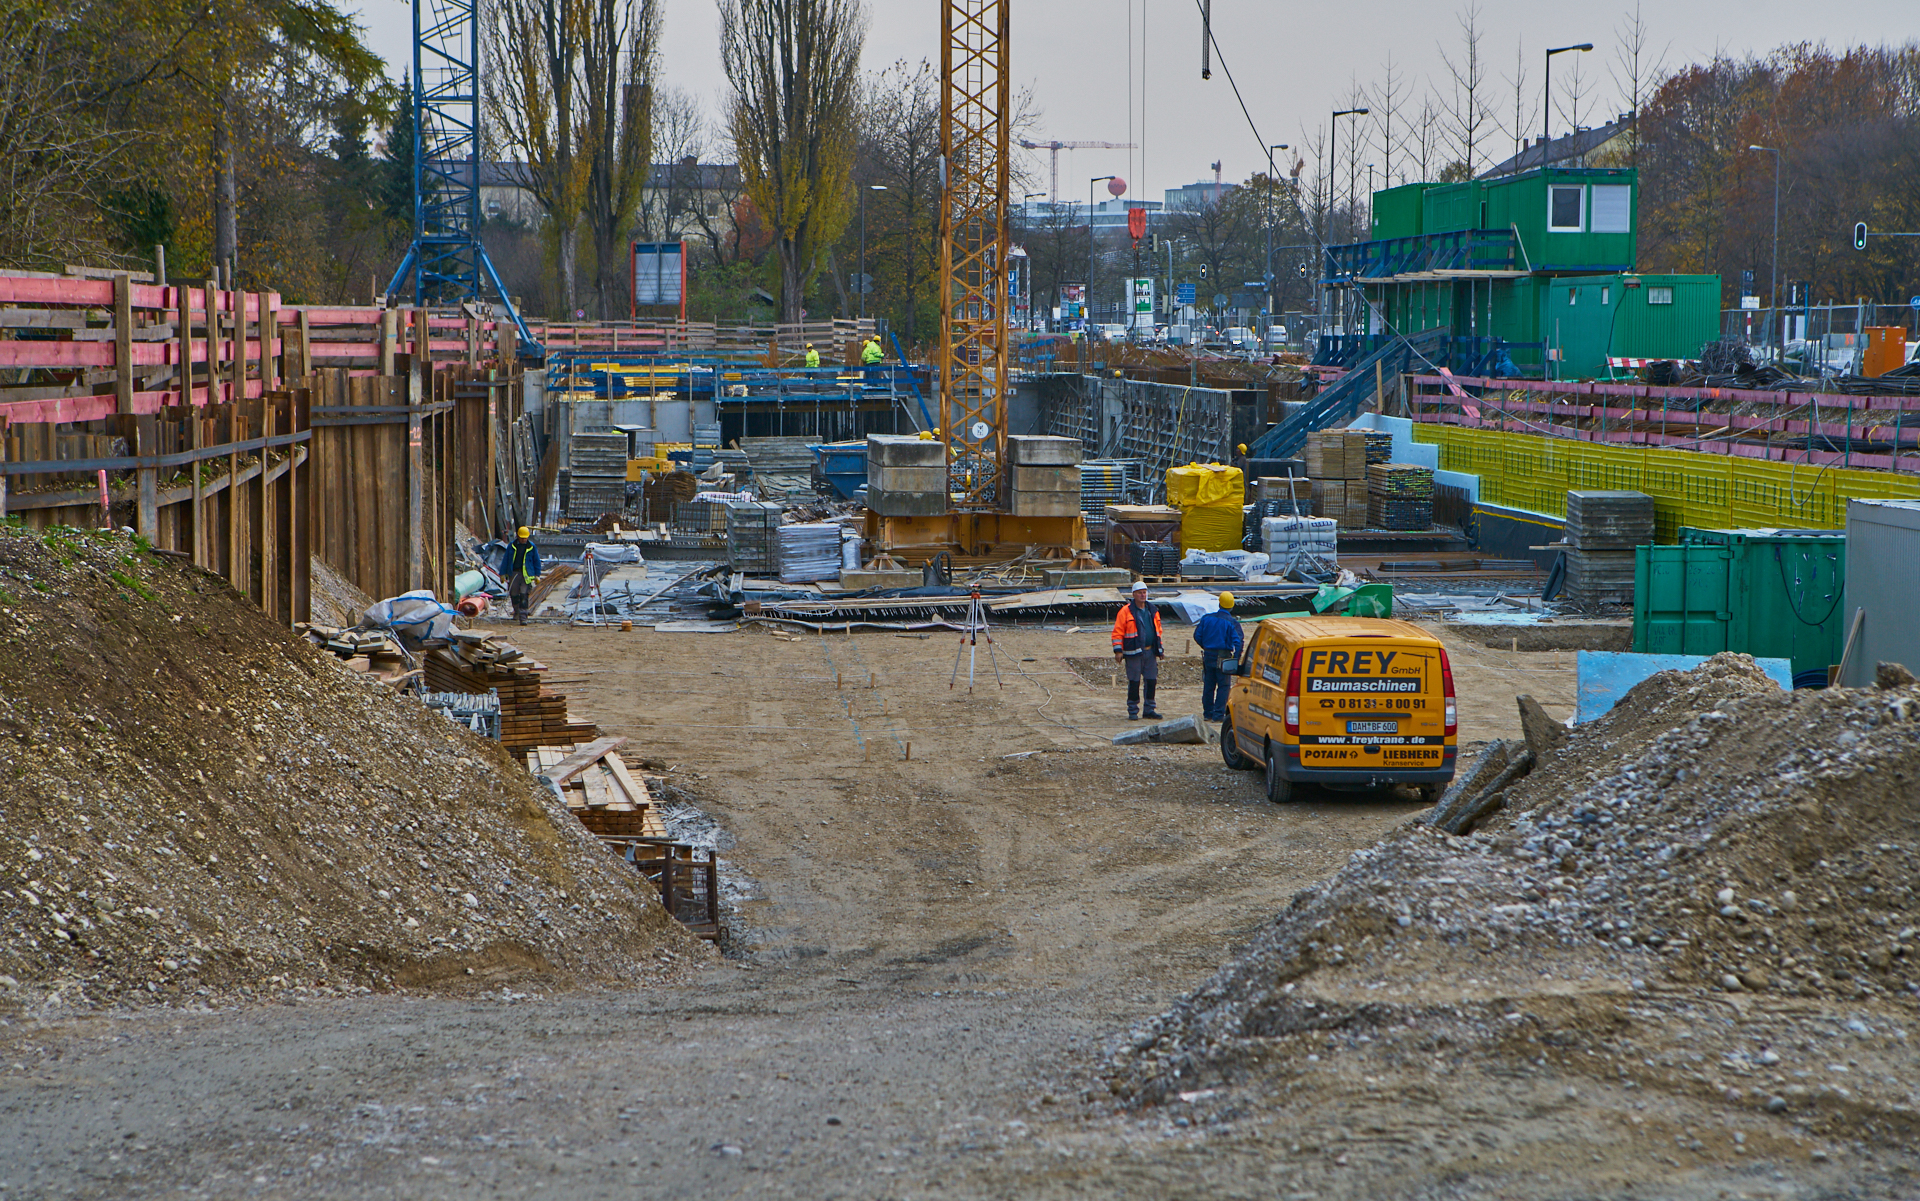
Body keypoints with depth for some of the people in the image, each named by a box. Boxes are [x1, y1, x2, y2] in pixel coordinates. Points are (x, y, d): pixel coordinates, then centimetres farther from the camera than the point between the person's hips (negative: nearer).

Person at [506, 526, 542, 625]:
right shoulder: (511, 546, 6)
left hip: (526, 575, -2)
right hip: (513, 573, 2)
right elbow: (506, 560, 11)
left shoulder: (532, 547, 4)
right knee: (514, 594, 8)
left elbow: (536, 561, 11)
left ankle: (523, 617, -14)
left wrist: (537, 575, 6)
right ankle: (516, 612, 32)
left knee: (524, 595, -11)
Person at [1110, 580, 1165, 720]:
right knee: (1134, 682, -2)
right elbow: (1117, 632, -6)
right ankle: (1132, 711, 7)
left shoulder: (1152, 611, 14)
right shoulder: (1126, 611, -4)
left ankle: (1149, 709, 15)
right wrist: (1118, 650, -12)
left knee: (1151, 680, 5)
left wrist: (1160, 649, 19)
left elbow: (1158, 631, 23)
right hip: (1134, 653, -5)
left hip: (1150, 651, 5)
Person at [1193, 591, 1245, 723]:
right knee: (1223, 686, 0)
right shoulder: (1232, 622, -10)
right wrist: (1236, 659, -9)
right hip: (1223, 657, -5)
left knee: (1208, 685, 14)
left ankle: (1208, 712, 21)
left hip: (1208, 656, 5)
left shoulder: (1206, 618, 4)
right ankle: (1218, 714, -5)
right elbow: (1237, 641, -17)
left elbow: (1197, 636, 7)